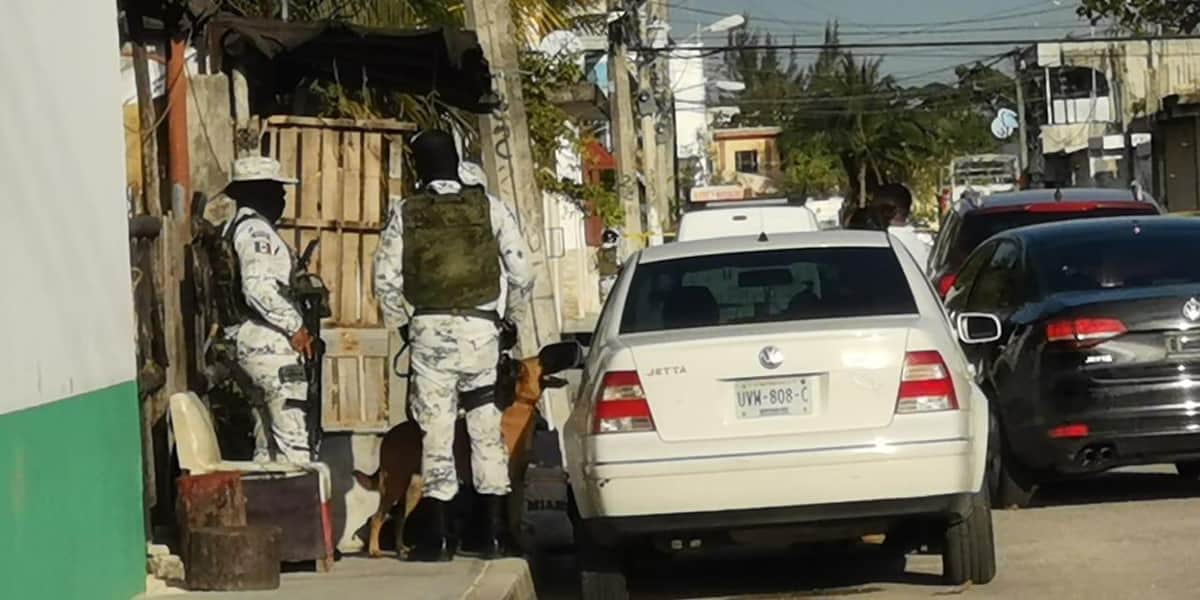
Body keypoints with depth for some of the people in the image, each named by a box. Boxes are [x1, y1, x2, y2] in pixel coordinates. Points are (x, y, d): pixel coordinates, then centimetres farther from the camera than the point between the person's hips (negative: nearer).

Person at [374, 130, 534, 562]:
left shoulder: (404, 213, 0)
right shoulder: (490, 208, 3)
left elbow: (386, 278, -2)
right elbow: (521, 271, 2)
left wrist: (402, 323, 12)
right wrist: (512, 317, 15)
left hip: (429, 329, -1)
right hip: (480, 327, 1)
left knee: (436, 429, 2)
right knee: (487, 430, 7)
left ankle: (438, 535, 0)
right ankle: (493, 533, 8)